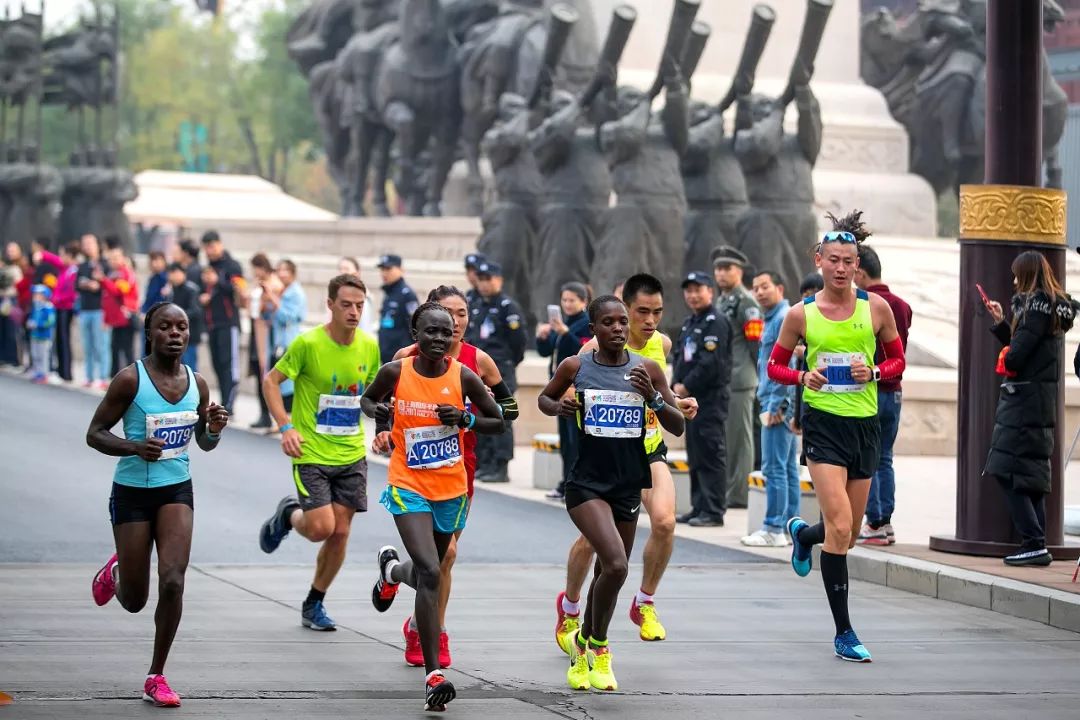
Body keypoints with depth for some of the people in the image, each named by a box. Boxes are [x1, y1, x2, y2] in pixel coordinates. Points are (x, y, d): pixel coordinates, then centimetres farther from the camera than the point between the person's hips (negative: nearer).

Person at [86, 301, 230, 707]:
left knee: (173, 581, -15)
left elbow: (205, 444, 15)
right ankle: (115, 572, 44)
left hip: (176, 490, 3)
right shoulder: (130, 379, -12)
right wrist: (135, 447, -26)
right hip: (133, 491, -3)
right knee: (135, 601, 5)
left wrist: (214, 429, -8)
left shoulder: (197, 384, 2)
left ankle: (156, 678, -2)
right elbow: (95, 434, -9)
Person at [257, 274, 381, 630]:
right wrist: (286, 426, -17)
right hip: (311, 453, -5)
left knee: (340, 532, 3)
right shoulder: (308, 343, -14)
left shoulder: (369, 346, 1)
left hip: (352, 454, 5)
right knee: (320, 528, -14)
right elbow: (271, 380, -6)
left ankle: (314, 605, 21)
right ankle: (287, 515, 22)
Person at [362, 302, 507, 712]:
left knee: (429, 573, 19)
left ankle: (391, 569, 58)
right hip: (409, 488, -3)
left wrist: (466, 419, -16)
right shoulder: (395, 373, -8)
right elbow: (367, 399, 12)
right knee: (430, 573, -20)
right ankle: (433, 675, -19)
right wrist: (378, 412, -11)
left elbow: (499, 423, 3)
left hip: (451, 489, 3)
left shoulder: (464, 377, -7)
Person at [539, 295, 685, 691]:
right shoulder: (575, 367, -3)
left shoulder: (647, 369, 1)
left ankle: (583, 648, 36)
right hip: (587, 482, -4)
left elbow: (678, 427, 2)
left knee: (608, 572, 14)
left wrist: (653, 397, -16)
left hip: (628, 485, 4)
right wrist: (558, 407, -7)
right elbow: (544, 398, 15)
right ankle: (597, 646, 1)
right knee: (615, 565, -21)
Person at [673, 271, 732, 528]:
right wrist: (676, 385, 3)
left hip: (711, 398, -10)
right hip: (691, 397, 10)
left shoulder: (716, 322, -11)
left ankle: (714, 511, -8)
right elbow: (680, 356, 20)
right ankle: (698, 507, 19)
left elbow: (711, 362, -19)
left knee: (711, 455, -9)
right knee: (695, 455, 13)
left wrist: (687, 386, -14)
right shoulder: (689, 323, 19)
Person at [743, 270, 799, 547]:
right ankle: (789, 525, 14)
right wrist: (766, 398, 19)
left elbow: (786, 365, -19)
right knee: (788, 468, 11)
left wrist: (776, 405, -20)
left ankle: (774, 529, -10)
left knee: (775, 468, -10)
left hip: (779, 404, -11)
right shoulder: (773, 319, 19)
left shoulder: (784, 318, -12)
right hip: (779, 403, 11)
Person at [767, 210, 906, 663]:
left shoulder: (876, 308, 1)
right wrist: (803, 377, -13)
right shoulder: (801, 315, -2)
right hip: (824, 422, -3)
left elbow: (898, 359, 12)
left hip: (865, 424, 3)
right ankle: (843, 633, -7)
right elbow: (775, 366, 8)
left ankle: (802, 533, 50)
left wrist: (875, 372, -10)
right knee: (839, 528, -15)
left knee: (848, 533, 13)